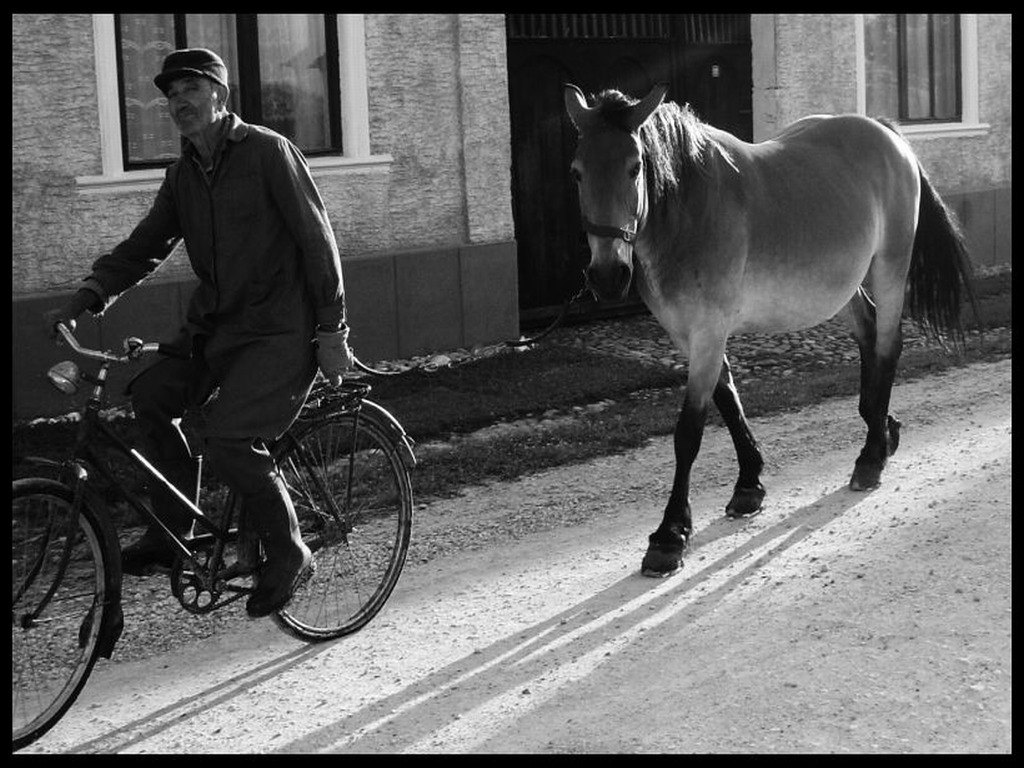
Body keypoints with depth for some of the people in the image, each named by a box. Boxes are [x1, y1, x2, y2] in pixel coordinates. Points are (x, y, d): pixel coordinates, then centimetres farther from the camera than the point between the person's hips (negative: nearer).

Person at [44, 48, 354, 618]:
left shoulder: (267, 152, -9)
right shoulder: (184, 175, 11)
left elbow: (317, 239, -10)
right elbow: (144, 247, 10)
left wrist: (332, 330, -12)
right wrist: (87, 298, -6)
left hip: (279, 329, -7)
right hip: (216, 325, 7)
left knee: (228, 438, -22)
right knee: (150, 395, -11)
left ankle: (288, 554, -3)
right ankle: (173, 532, 2)